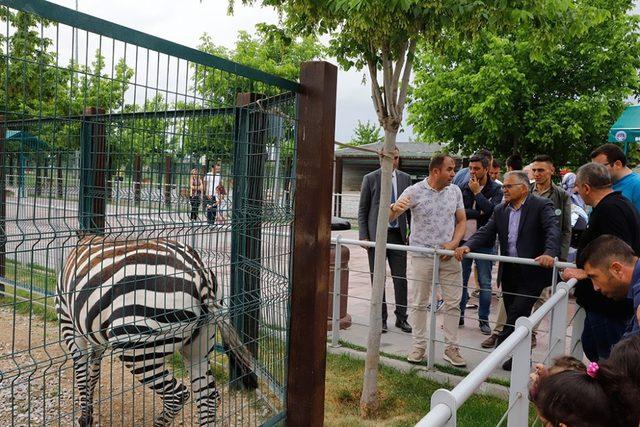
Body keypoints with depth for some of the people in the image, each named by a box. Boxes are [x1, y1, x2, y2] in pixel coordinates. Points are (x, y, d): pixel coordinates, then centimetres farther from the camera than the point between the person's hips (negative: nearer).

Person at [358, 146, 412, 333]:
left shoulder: (405, 178, 7)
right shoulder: (370, 178, 0)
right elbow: (362, 210, 1)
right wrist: (364, 236, -6)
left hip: (398, 234, 2)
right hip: (376, 235, -2)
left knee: (401, 278, 3)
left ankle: (401, 317, 17)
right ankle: (381, 318, 18)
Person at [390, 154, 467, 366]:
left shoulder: (455, 191, 4)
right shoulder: (414, 191, -8)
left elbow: (461, 220, 10)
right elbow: (389, 218, -11)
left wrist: (454, 243, -7)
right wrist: (394, 207, -36)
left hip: (449, 254, 3)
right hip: (422, 255, -3)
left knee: (453, 303, 6)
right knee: (419, 303, 6)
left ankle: (451, 348, 19)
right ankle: (419, 345, 19)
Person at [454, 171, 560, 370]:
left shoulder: (541, 206, -8)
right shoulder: (500, 210, 9)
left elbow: (553, 230, -22)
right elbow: (486, 232, 0)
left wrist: (549, 253, -40)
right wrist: (467, 246, -18)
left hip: (532, 272, -6)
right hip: (509, 272, 6)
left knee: (517, 313, -9)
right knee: (513, 315, 14)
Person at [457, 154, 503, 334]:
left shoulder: (496, 189, -1)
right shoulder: (464, 188, 6)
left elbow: (492, 210, -18)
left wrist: (477, 192, -12)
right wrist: (479, 213, -13)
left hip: (484, 242, -2)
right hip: (464, 240, 2)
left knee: (485, 283, 6)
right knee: (460, 280, 9)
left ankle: (484, 319, 18)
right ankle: (459, 315, 22)